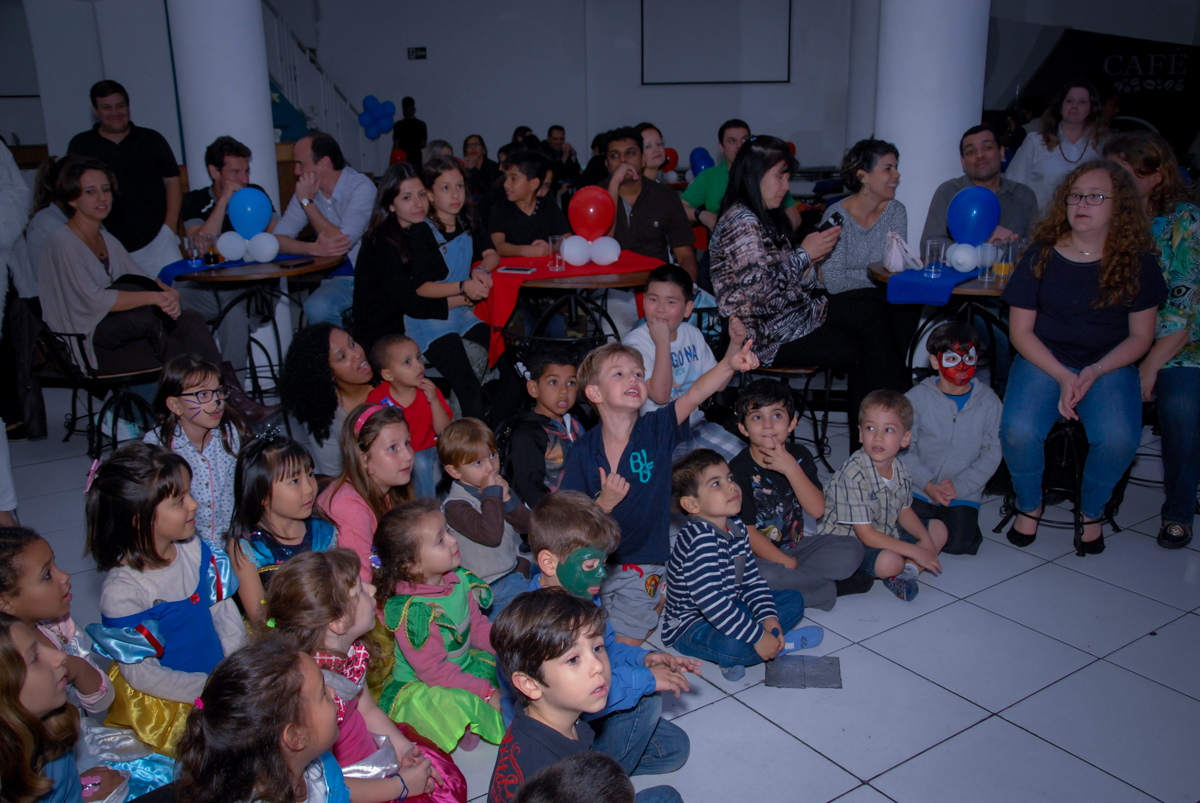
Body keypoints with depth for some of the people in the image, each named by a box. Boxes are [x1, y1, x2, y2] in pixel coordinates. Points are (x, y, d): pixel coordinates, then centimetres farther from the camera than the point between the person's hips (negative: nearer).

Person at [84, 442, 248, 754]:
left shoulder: (195, 550, -4)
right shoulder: (121, 592, -23)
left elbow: (224, 611, 6)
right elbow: (141, 673, -17)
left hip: (220, 672, 6)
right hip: (165, 701, -6)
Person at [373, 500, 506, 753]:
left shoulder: (459, 579, -6)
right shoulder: (412, 611, -28)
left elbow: (478, 626, 6)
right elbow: (433, 670, -26)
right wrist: (486, 692, -25)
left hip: (464, 667, 8)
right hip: (419, 688, -8)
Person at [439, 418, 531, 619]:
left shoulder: (498, 487, 6)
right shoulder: (456, 505, -17)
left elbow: (526, 525, 5)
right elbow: (491, 535, -31)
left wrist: (507, 499, -12)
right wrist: (492, 495, -21)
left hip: (515, 570, 8)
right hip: (488, 585, -8)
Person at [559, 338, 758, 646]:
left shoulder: (656, 430, -10)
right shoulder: (583, 453, -9)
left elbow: (695, 395, -28)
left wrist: (730, 364, -43)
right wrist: (604, 503, -25)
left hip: (640, 563, -1)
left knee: (622, 642, 0)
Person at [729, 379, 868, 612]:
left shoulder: (799, 455, -1)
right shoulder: (739, 470, -16)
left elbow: (817, 510, -12)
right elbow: (747, 532, -15)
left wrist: (791, 469, -24)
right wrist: (788, 564, -16)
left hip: (796, 544, 4)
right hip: (757, 554, -4)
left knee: (852, 550, -12)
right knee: (765, 575, -36)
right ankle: (833, 587, -13)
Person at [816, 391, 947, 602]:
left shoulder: (900, 471, -5)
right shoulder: (853, 475, -29)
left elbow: (904, 512, 13)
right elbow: (866, 534, -27)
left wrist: (925, 538, -6)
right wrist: (915, 551, -23)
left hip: (885, 533, 9)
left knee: (939, 529, 11)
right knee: (889, 561, -35)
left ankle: (907, 571, -11)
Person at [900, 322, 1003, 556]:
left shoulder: (989, 401, -1)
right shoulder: (916, 398, -4)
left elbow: (992, 454, -1)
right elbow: (905, 449, -4)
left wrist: (960, 486, -12)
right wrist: (927, 484, -15)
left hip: (964, 492, 0)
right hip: (919, 489, 0)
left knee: (960, 542, -18)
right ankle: (934, 521, 15)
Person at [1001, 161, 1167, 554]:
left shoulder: (1138, 263, -1)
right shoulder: (1041, 256, -3)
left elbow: (1140, 336, 3)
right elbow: (1021, 331, -2)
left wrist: (1095, 371, -15)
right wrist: (1063, 377, -15)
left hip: (1109, 364, 0)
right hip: (1043, 360, 0)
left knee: (1119, 437, -29)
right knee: (1018, 431, -28)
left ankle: (1092, 512, 3)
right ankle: (1029, 506, 4)